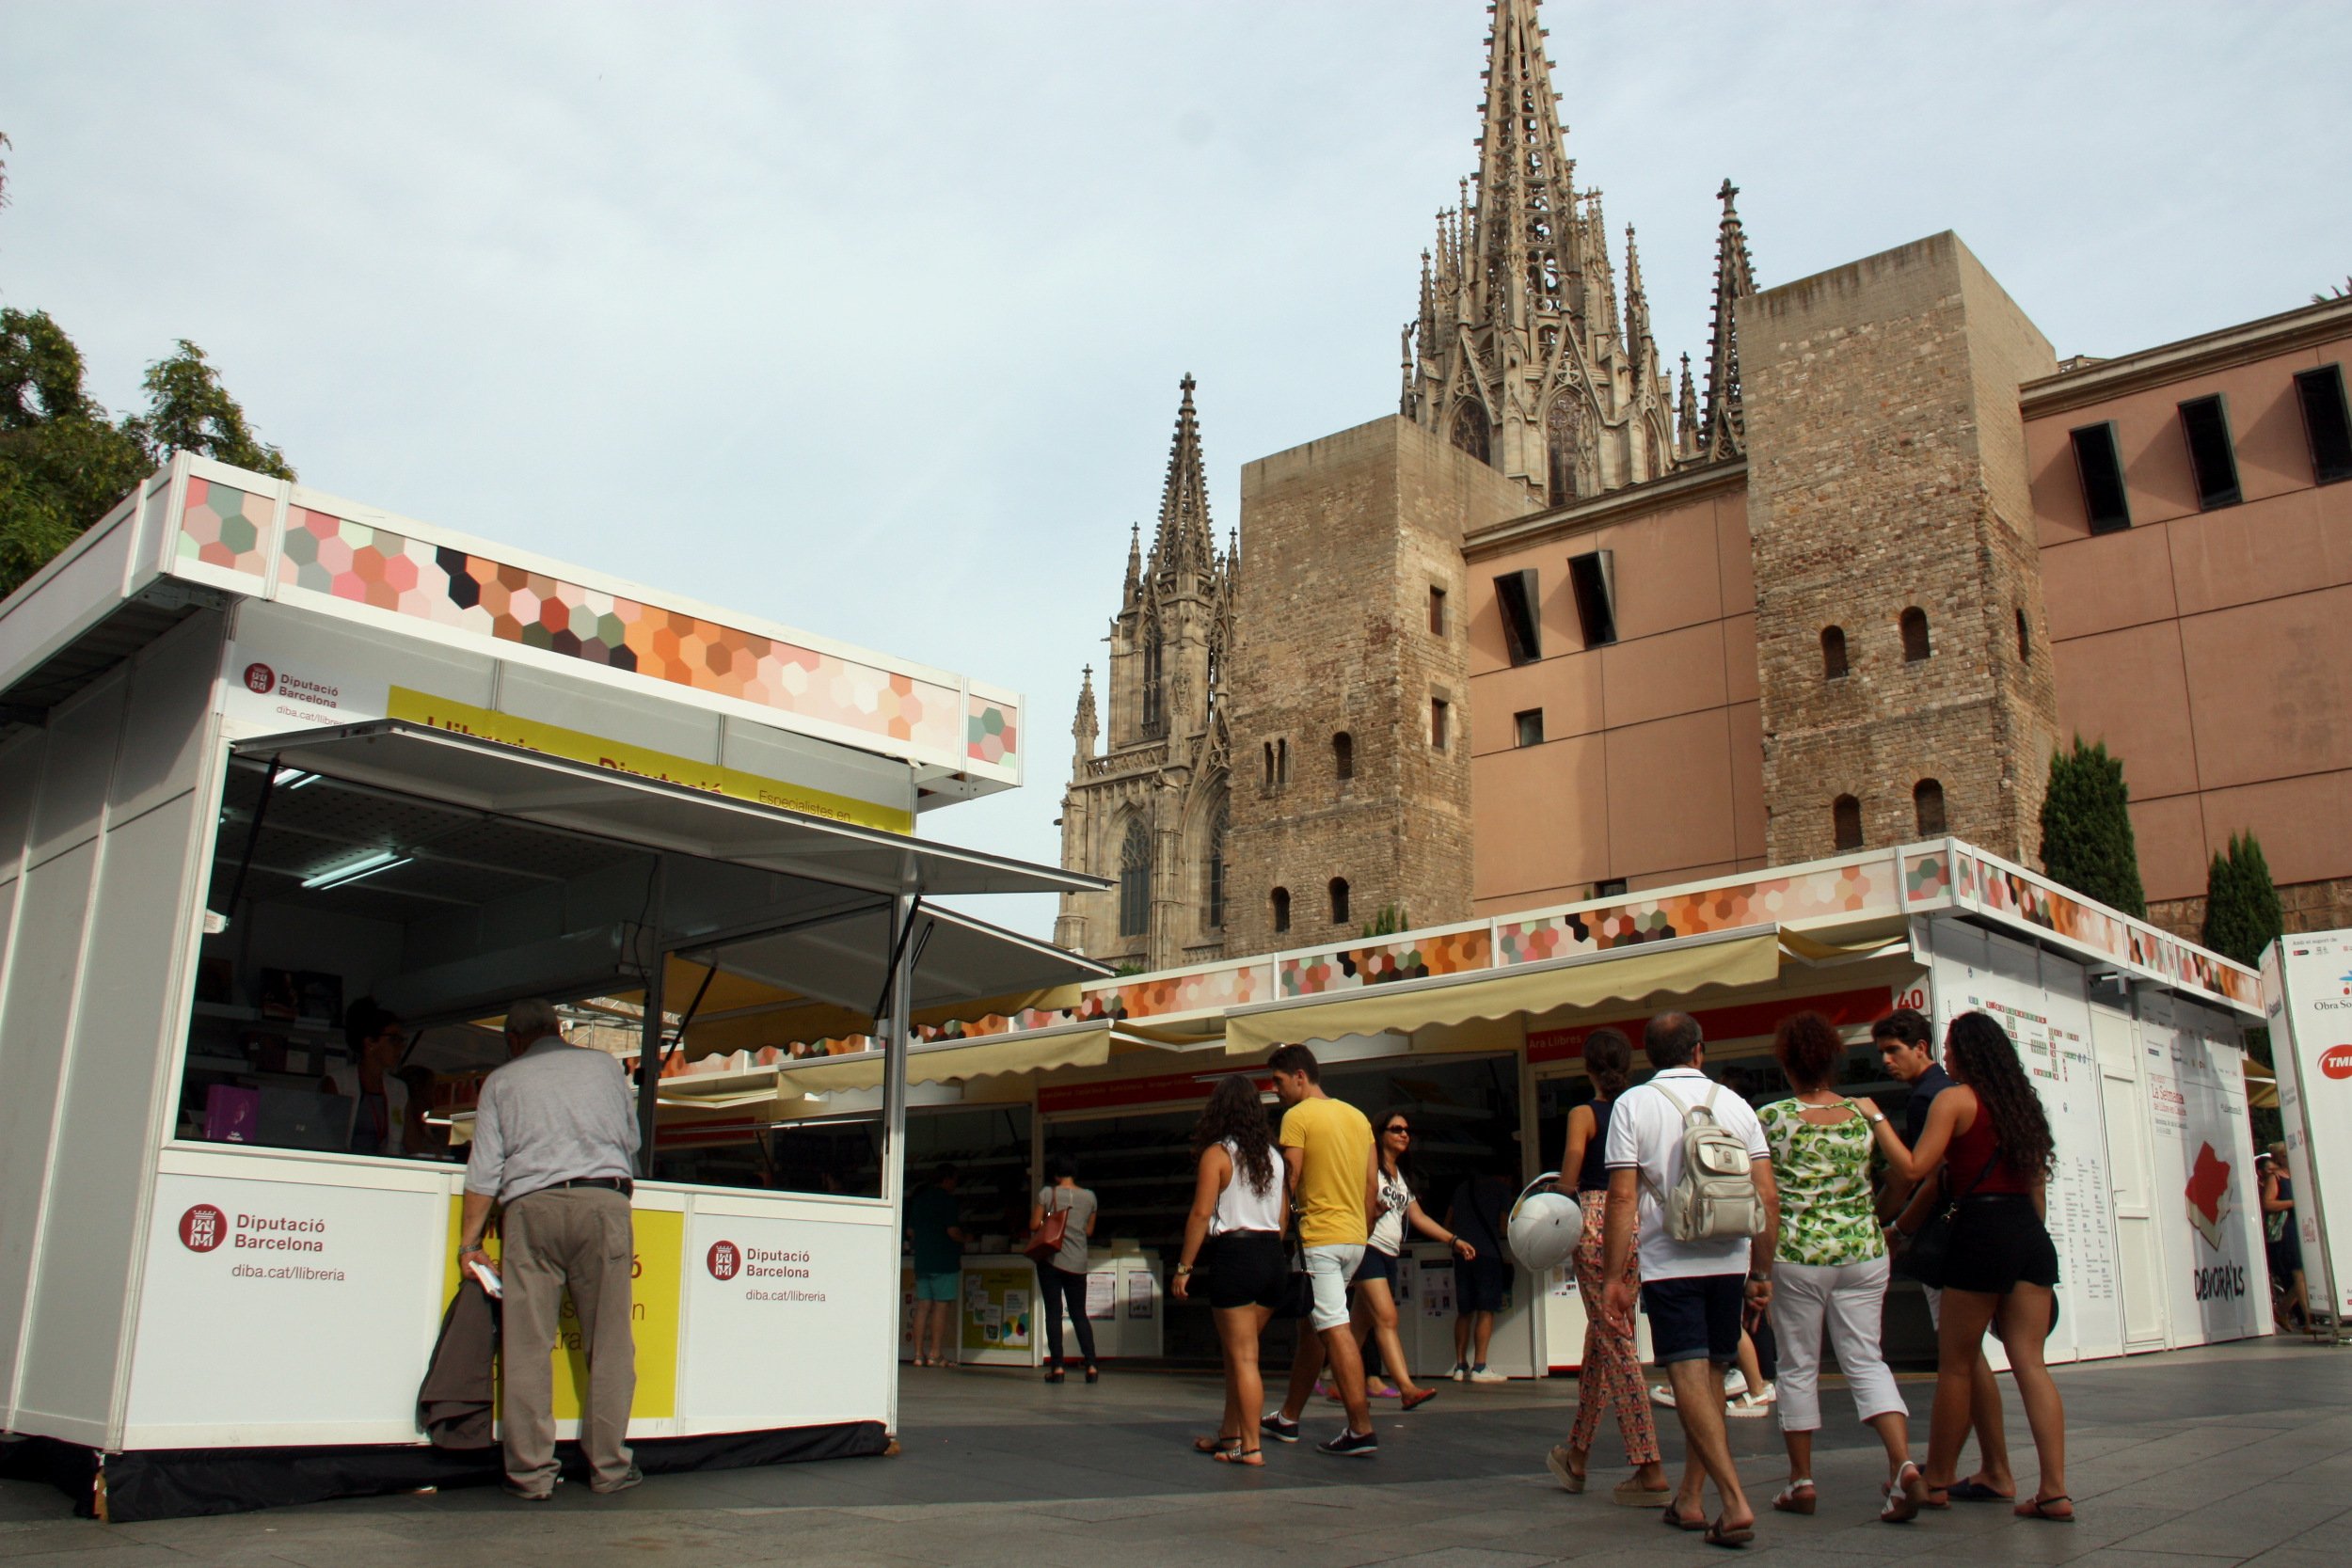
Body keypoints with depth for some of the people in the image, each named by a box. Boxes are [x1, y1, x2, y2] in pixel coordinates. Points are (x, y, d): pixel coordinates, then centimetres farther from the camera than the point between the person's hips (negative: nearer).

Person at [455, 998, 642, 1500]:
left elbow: (484, 1169, 6)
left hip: (529, 1205, 0)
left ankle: (532, 1472, 0)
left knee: (527, 1346, 1)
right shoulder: (604, 1065, 18)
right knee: (609, 1343, 3)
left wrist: (469, 1241, 8)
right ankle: (609, 1467, 5)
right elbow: (632, 1140, 24)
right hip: (604, 1200, 0)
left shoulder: (501, 1081, 14)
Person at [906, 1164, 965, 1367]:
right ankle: (935, 1354, -5)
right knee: (942, 1305, -4)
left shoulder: (918, 1199, 15)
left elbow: (910, 1232, 19)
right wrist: (963, 1240, 4)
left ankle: (919, 1353, 5)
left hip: (921, 1259, 7)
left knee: (923, 1306, 6)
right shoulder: (946, 1199, -8)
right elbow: (952, 1231, -15)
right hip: (944, 1260, -7)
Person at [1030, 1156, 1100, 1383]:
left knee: (1053, 1312, 2)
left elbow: (1034, 1226, -5)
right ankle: (1092, 1366, 1)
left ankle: (1057, 1367, -3)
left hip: (1051, 1259, -3)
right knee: (1079, 1314, 10)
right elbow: (1089, 1230, 12)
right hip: (1077, 1262, 3)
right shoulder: (1089, 1197, 5)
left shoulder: (1047, 1193, -6)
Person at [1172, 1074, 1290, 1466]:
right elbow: (1282, 1216, 12)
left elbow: (1201, 1214, -11)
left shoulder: (1217, 1154, -6)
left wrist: (1184, 1267, -6)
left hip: (1235, 1257, -6)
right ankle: (1229, 1434, 23)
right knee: (1237, 1353, 17)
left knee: (1243, 1357, -2)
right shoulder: (1273, 1155, 11)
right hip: (1273, 1257, 6)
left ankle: (1250, 1447, 0)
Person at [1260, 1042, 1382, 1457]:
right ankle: (1287, 1419, 25)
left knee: (1335, 1330, -7)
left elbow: (1289, 1181, -11)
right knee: (1311, 1327, 16)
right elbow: (1373, 1184, 14)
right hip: (1355, 1237, 8)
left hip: (1319, 1237, -8)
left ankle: (1361, 1430, -10)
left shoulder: (1298, 1116, -8)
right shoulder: (1357, 1116, 14)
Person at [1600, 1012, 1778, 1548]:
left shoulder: (1633, 1104, -2)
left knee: (1690, 1380, -4)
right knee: (1709, 1377, 15)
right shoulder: (1734, 1103, 6)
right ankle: (1690, 1498, 23)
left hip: (1668, 1263, -4)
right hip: (1729, 1262, 4)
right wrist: (1761, 1273, 10)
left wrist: (1612, 1277, -5)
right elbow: (1768, 1196, 2)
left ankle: (1735, 1503, -15)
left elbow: (1622, 1197, -9)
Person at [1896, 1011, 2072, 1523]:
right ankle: (2054, 1490, -1)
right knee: (2030, 1362, 4)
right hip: (2031, 1234, 7)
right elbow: (2038, 1183, 19)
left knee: (1956, 1364, 3)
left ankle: (1936, 1481, 13)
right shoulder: (2020, 1101, 17)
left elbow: (1917, 1170, -13)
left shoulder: (1955, 1099, -4)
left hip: (1982, 1234, -7)